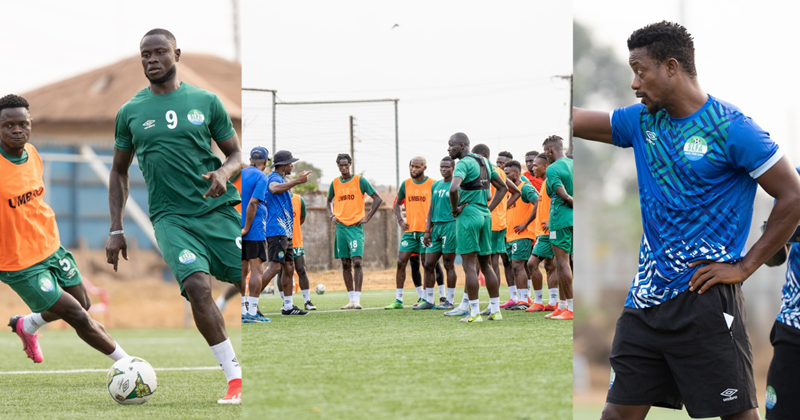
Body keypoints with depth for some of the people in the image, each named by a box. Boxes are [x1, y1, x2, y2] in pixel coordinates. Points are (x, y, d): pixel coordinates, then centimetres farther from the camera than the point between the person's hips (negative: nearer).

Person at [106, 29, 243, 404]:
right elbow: (119, 170, 17)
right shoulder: (130, 112, 8)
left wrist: (224, 173, -14)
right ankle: (234, 377, -17)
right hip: (171, 217, -1)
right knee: (197, 285, -24)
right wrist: (116, 230, 11)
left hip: (218, 209, 1)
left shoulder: (205, 101, 6)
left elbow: (236, 155, 10)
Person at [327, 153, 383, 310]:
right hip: (341, 227, 4)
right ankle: (351, 300, 11)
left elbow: (378, 198, 1)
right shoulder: (335, 183, 10)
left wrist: (367, 217, -4)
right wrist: (331, 216, 10)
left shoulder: (360, 181, -1)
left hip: (355, 226, -4)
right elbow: (329, 201, 28)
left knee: (356, 262, -14)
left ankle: (357, 299, -16)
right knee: (345, 264, 5)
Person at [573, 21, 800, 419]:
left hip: (704, 299, -7)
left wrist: (744, 267, -10)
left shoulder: (730, 128, -10)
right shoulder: (641, 121, 10)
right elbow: (574, 120, 18)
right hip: (645, 298, 7)